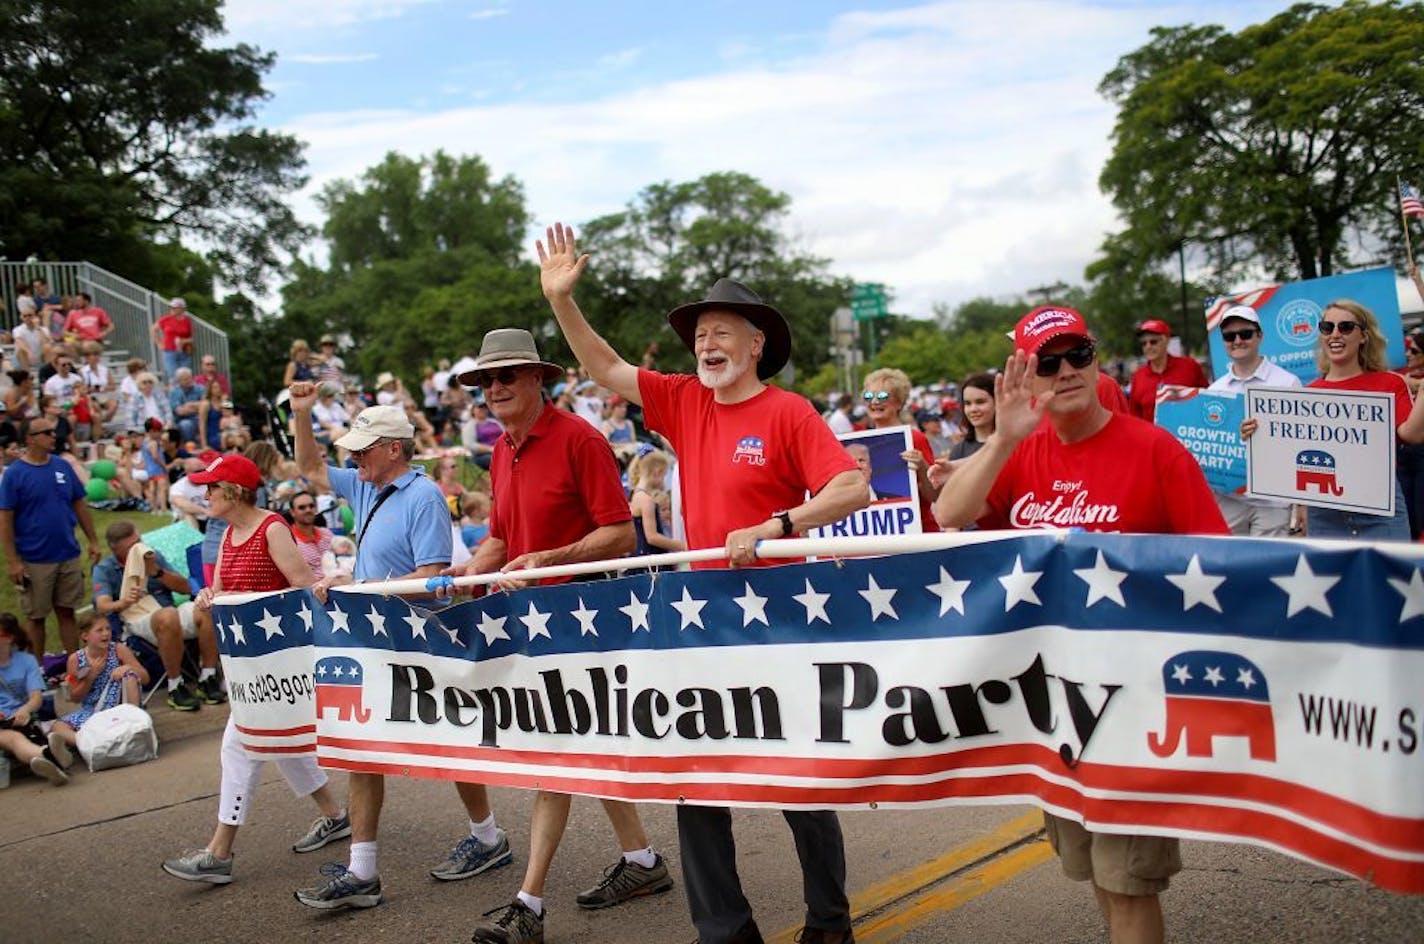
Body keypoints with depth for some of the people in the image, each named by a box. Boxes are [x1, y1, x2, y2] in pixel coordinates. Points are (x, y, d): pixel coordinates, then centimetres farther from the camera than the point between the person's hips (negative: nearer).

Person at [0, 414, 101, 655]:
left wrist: (93, 541, 8)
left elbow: (79, 505, 11)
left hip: (68, 557, 3)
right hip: (34, 561, -3)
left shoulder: (63, 466, 3)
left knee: (67, 613, 11)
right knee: (36, 618, 9)